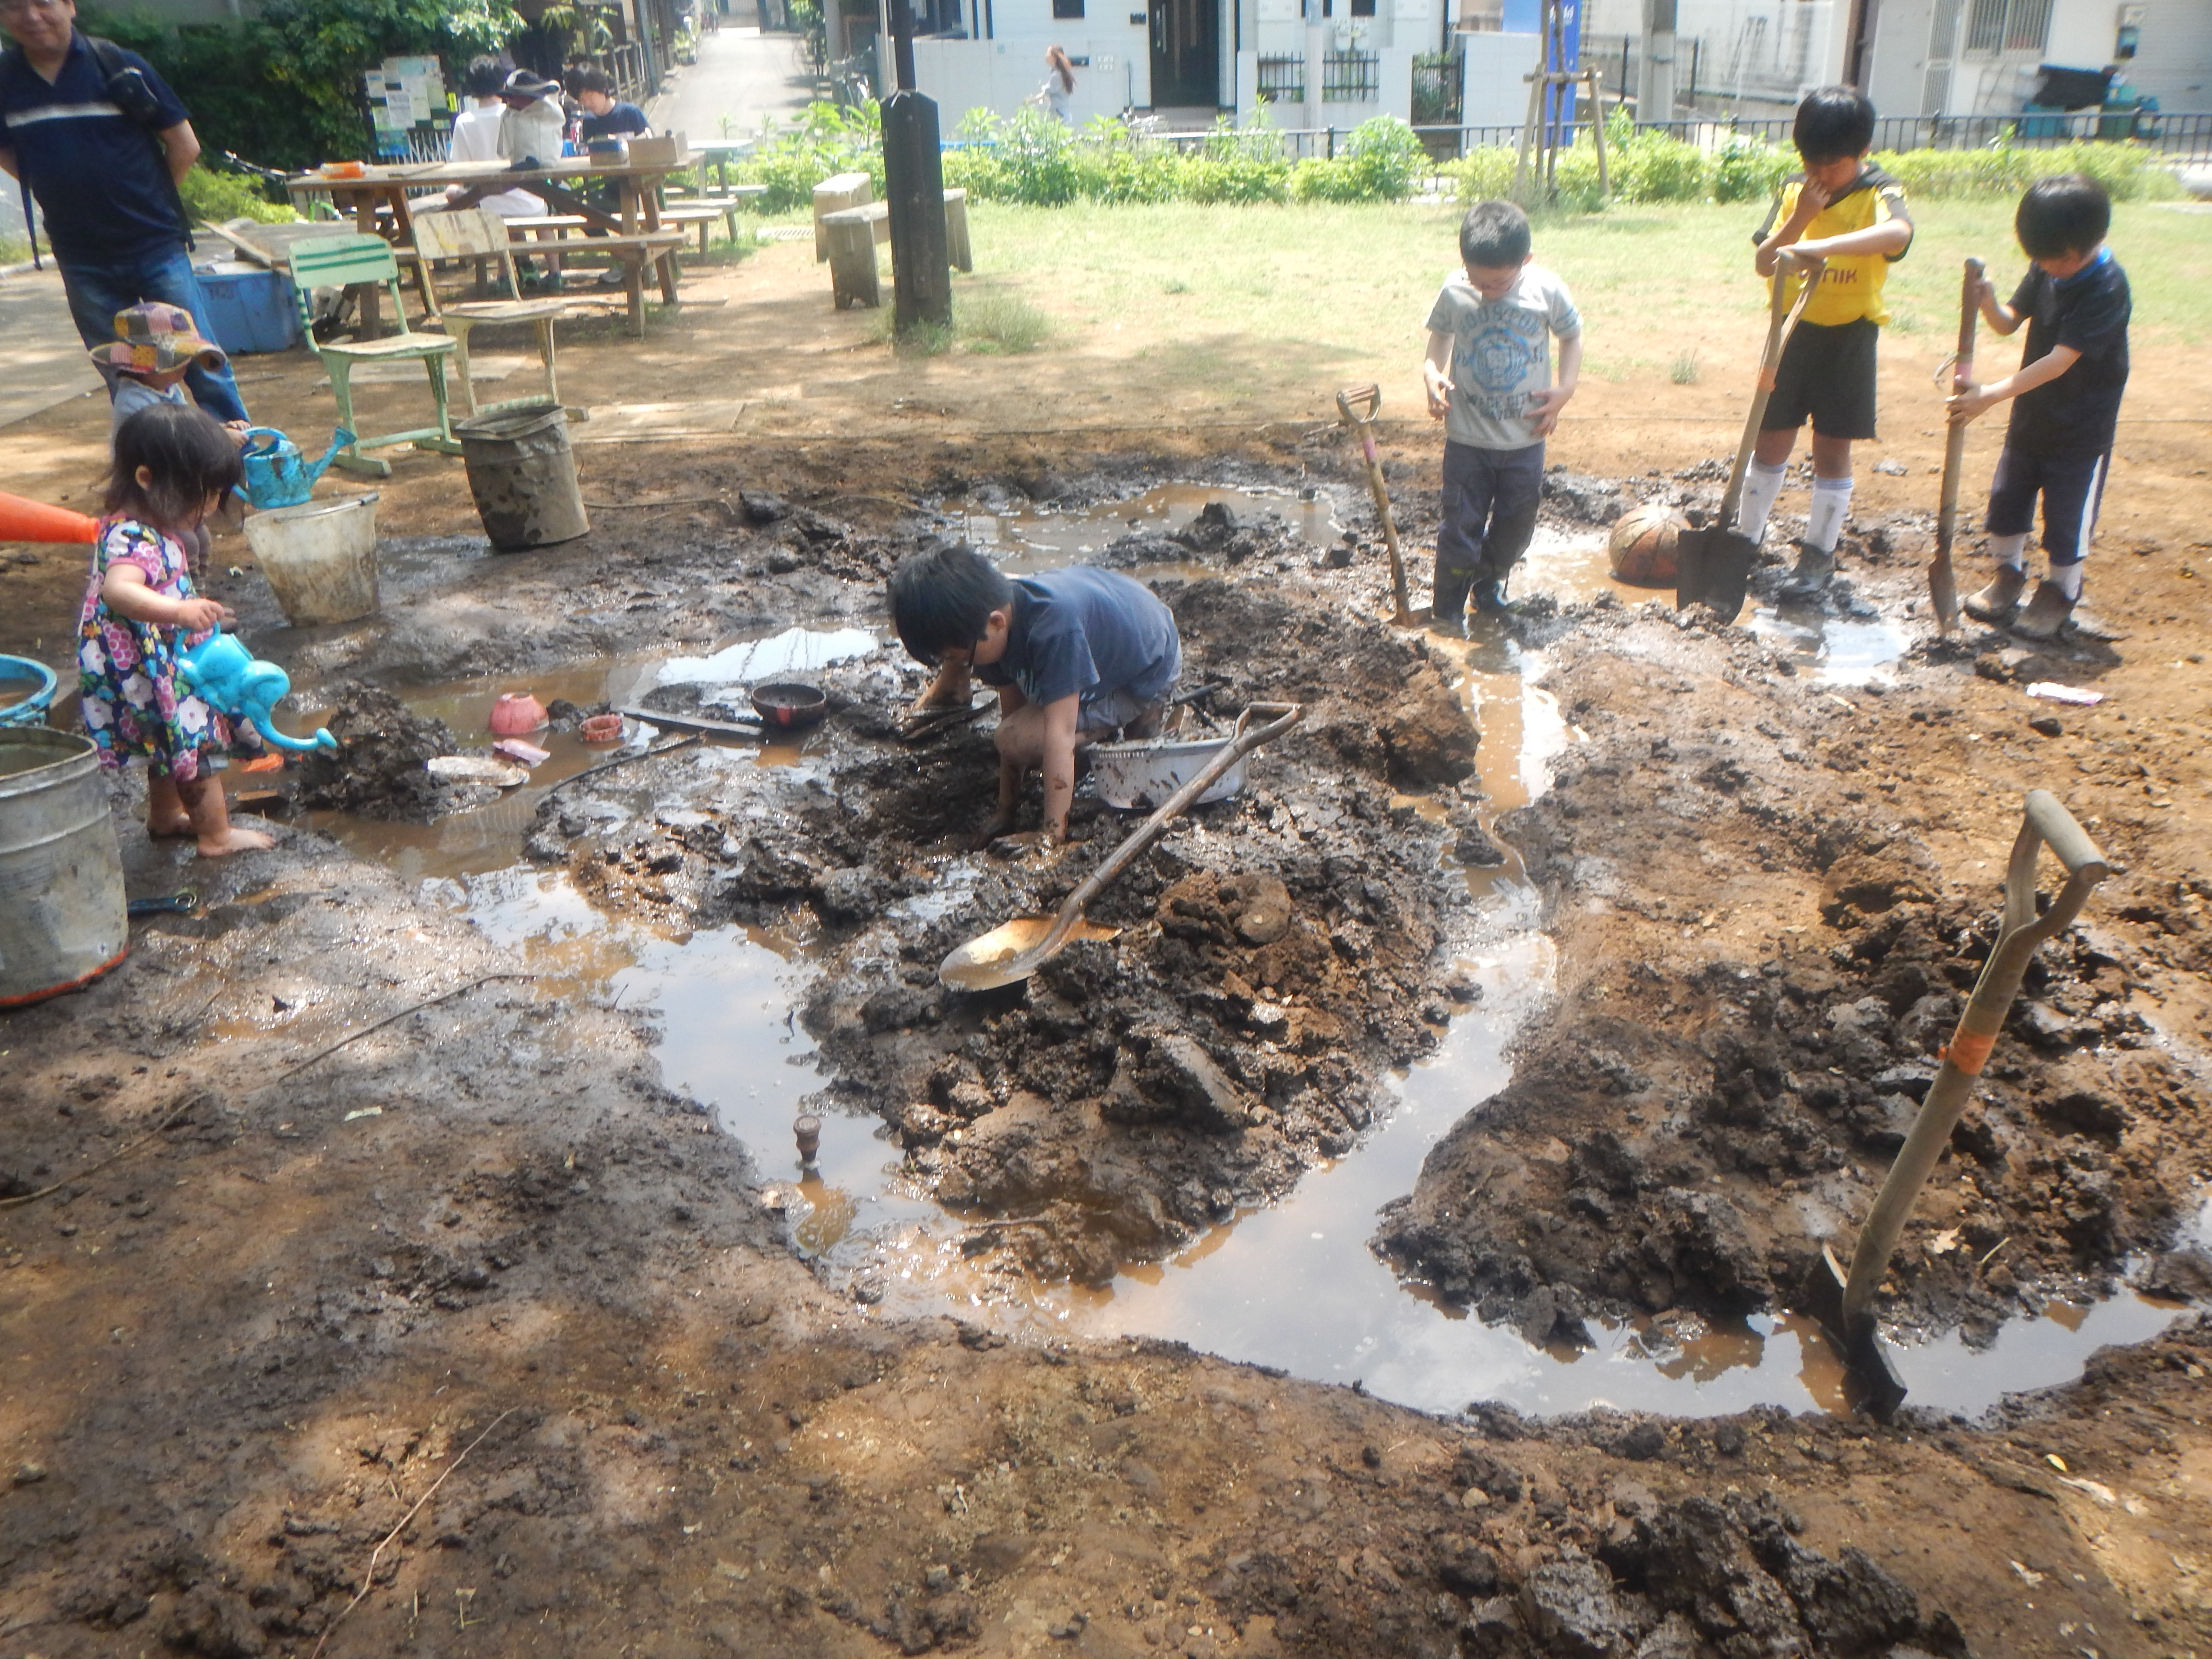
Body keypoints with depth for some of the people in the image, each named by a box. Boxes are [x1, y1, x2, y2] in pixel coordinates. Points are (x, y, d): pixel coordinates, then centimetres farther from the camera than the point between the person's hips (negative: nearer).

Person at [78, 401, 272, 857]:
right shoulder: (133, 540, -30)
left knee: (175, 739, 26)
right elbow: (118, 589, -50)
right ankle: (217, 835, 11)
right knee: (199, 739, 0)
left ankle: (165, 816, 44)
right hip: (150, 671, -11)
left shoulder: (137, 526, 3)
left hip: (168, 665, 11)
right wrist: (180, 611, -63)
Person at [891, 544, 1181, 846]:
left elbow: (1060, 735, -40)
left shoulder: (1055, 625, -41)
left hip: (1146, 675, -8)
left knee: (1021, 737, -24)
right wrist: (1005, 811, -3)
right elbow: (1010, 712, -8)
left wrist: (1053, 836, -37)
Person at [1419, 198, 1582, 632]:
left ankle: (1490, 583, 41)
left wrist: (1565, 389, -10)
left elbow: (1572, 336, 4)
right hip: (1467, 437, -1)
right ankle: (1448, 612, 14)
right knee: (1459, 527, 1)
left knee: (1515, 526, 14)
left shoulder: (1547, 290, -11)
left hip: (1525, 438, 1)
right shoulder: (1454, 291, -10)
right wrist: (1432, 372, -14)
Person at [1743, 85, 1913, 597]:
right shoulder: (1794, 190, 0)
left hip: (1847, 338, -3)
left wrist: (1822, 245, -50)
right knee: (1771, 438, 10)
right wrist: (1801, 217, -18)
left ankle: (1819, 553, 15)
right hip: (1791, 330, 3)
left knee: (1832, 448, 4)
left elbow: (1898, 233, -37)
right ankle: (1747, 535, 24)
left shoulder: (1879, 193, -13)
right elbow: (1763, 263, -4)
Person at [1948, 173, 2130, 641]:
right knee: (2007, 498, 15)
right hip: (2031, 413, 7)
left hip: (2082, 427, -6)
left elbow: (2060, 361, -30)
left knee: (2068, 515, 5)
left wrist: (1991, 395, -36)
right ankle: (2009, 576, 35)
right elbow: (2011, 321, 2)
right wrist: (1988, 304, -21)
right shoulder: (2046, 268, -5)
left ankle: (2060, 593, 23)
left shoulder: (2107, 287, -25)